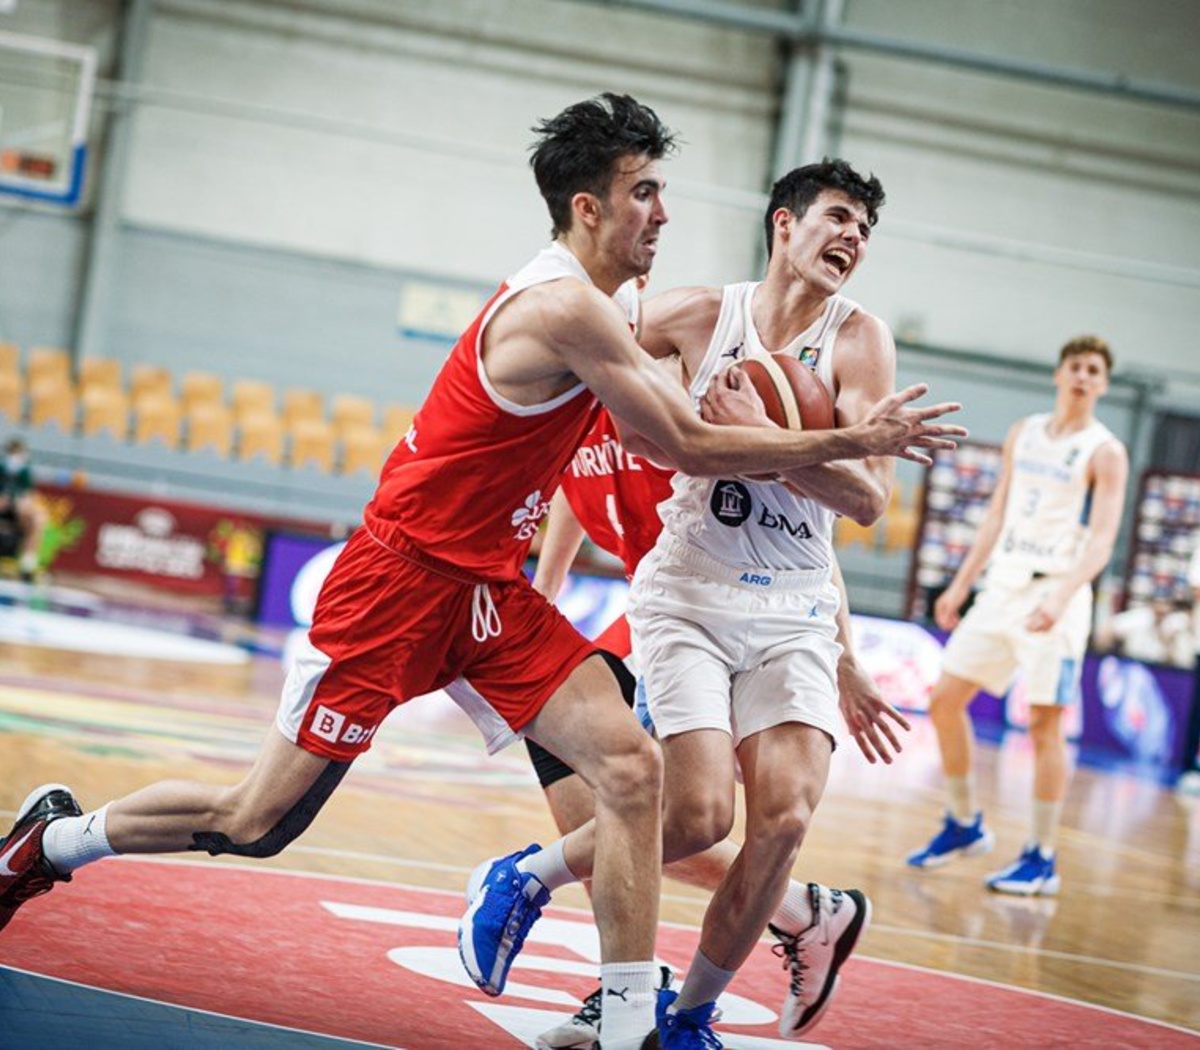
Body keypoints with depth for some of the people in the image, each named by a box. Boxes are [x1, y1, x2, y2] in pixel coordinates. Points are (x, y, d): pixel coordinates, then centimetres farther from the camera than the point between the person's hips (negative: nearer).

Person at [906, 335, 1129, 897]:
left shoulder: (1104, 452, -6)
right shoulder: (1023, 434, 13)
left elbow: (1101, 540, -14)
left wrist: (1061, 596, -29)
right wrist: (959, 586, 14)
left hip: (1054, 594, -6)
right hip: (1002, 587, 6)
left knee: (1044, 723, -6)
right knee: (944, 699, 5)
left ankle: (1042, 860, 1)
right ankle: (965, 825, 19)